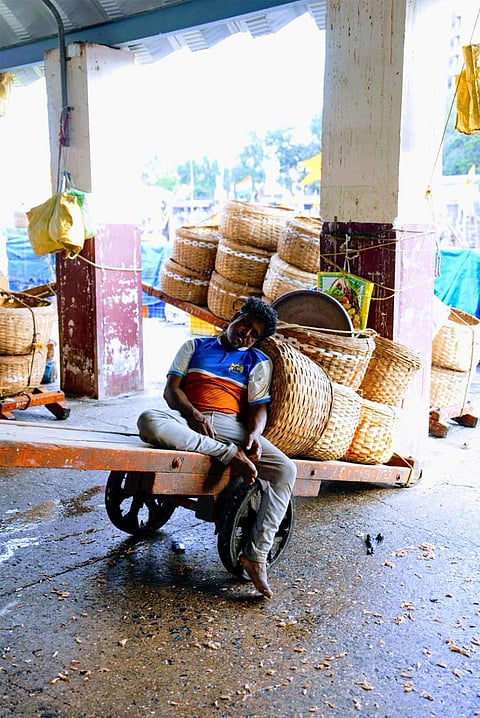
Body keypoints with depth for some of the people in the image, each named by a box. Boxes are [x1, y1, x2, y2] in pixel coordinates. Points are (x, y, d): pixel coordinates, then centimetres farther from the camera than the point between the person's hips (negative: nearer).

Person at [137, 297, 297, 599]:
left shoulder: (259, 362, 22)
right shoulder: (195, 346, 22)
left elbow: (259, 407, 9)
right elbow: (171, 389, 9)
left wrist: (254, 435, -15)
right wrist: (194, 415, -12)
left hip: (232, 426, 1)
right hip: (188, 419, -1)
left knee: (286, 470, -26)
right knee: (149, 420, -37)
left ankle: (256, 554, -23)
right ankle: (230, 456, -32)